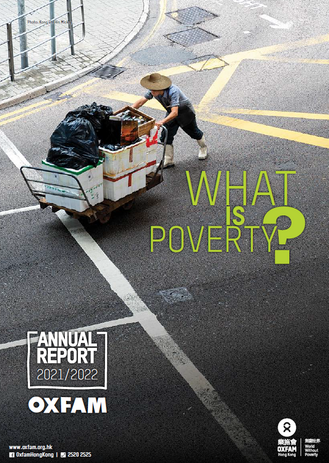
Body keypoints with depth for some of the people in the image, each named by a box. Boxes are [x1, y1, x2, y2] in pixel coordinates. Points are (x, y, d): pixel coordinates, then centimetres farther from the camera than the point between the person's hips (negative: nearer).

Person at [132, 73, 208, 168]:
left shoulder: (172, 92, -44)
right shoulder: (152, 91, -23)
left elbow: (175, 113, -49)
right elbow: (140, 102, -16)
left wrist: (162, 122, -62)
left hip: (185, 112, -5)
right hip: (171, 112, 5)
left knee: (194, 132, 18)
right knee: (165, 136, -4)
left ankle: (203, 148, 47)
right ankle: (168, 161, 8)